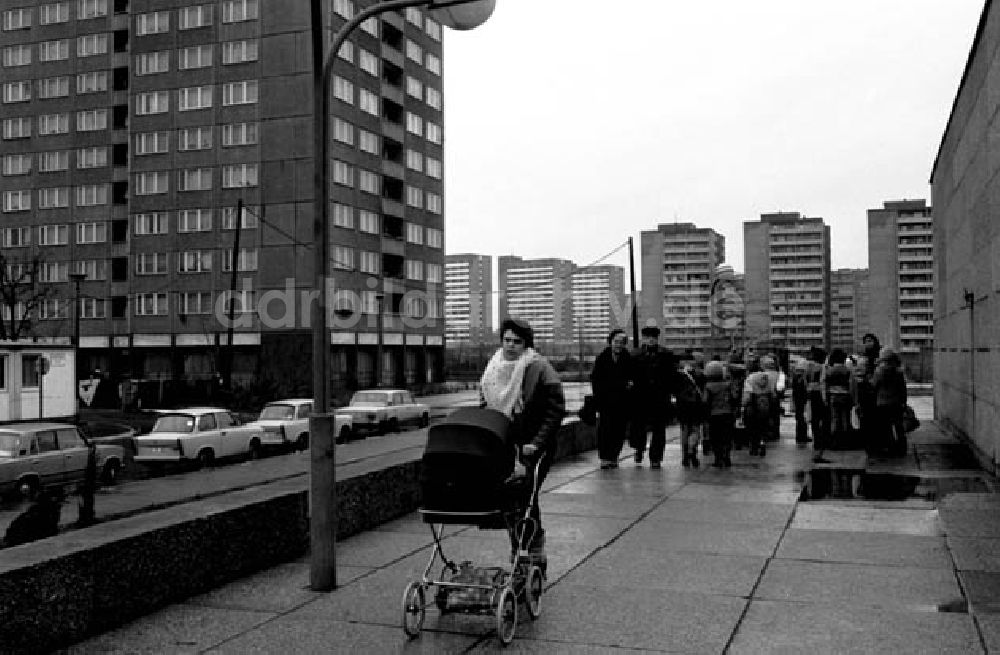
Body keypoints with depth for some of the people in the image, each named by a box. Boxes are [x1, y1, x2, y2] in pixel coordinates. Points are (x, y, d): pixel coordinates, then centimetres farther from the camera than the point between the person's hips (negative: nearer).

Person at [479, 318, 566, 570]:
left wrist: (537, 443, -17)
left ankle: (536, 557, 5)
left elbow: (556, 410, -12)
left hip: (532, 447, -5)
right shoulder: (493, 368, 7)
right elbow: (484, 406, 18)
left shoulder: (540, 369, -11)